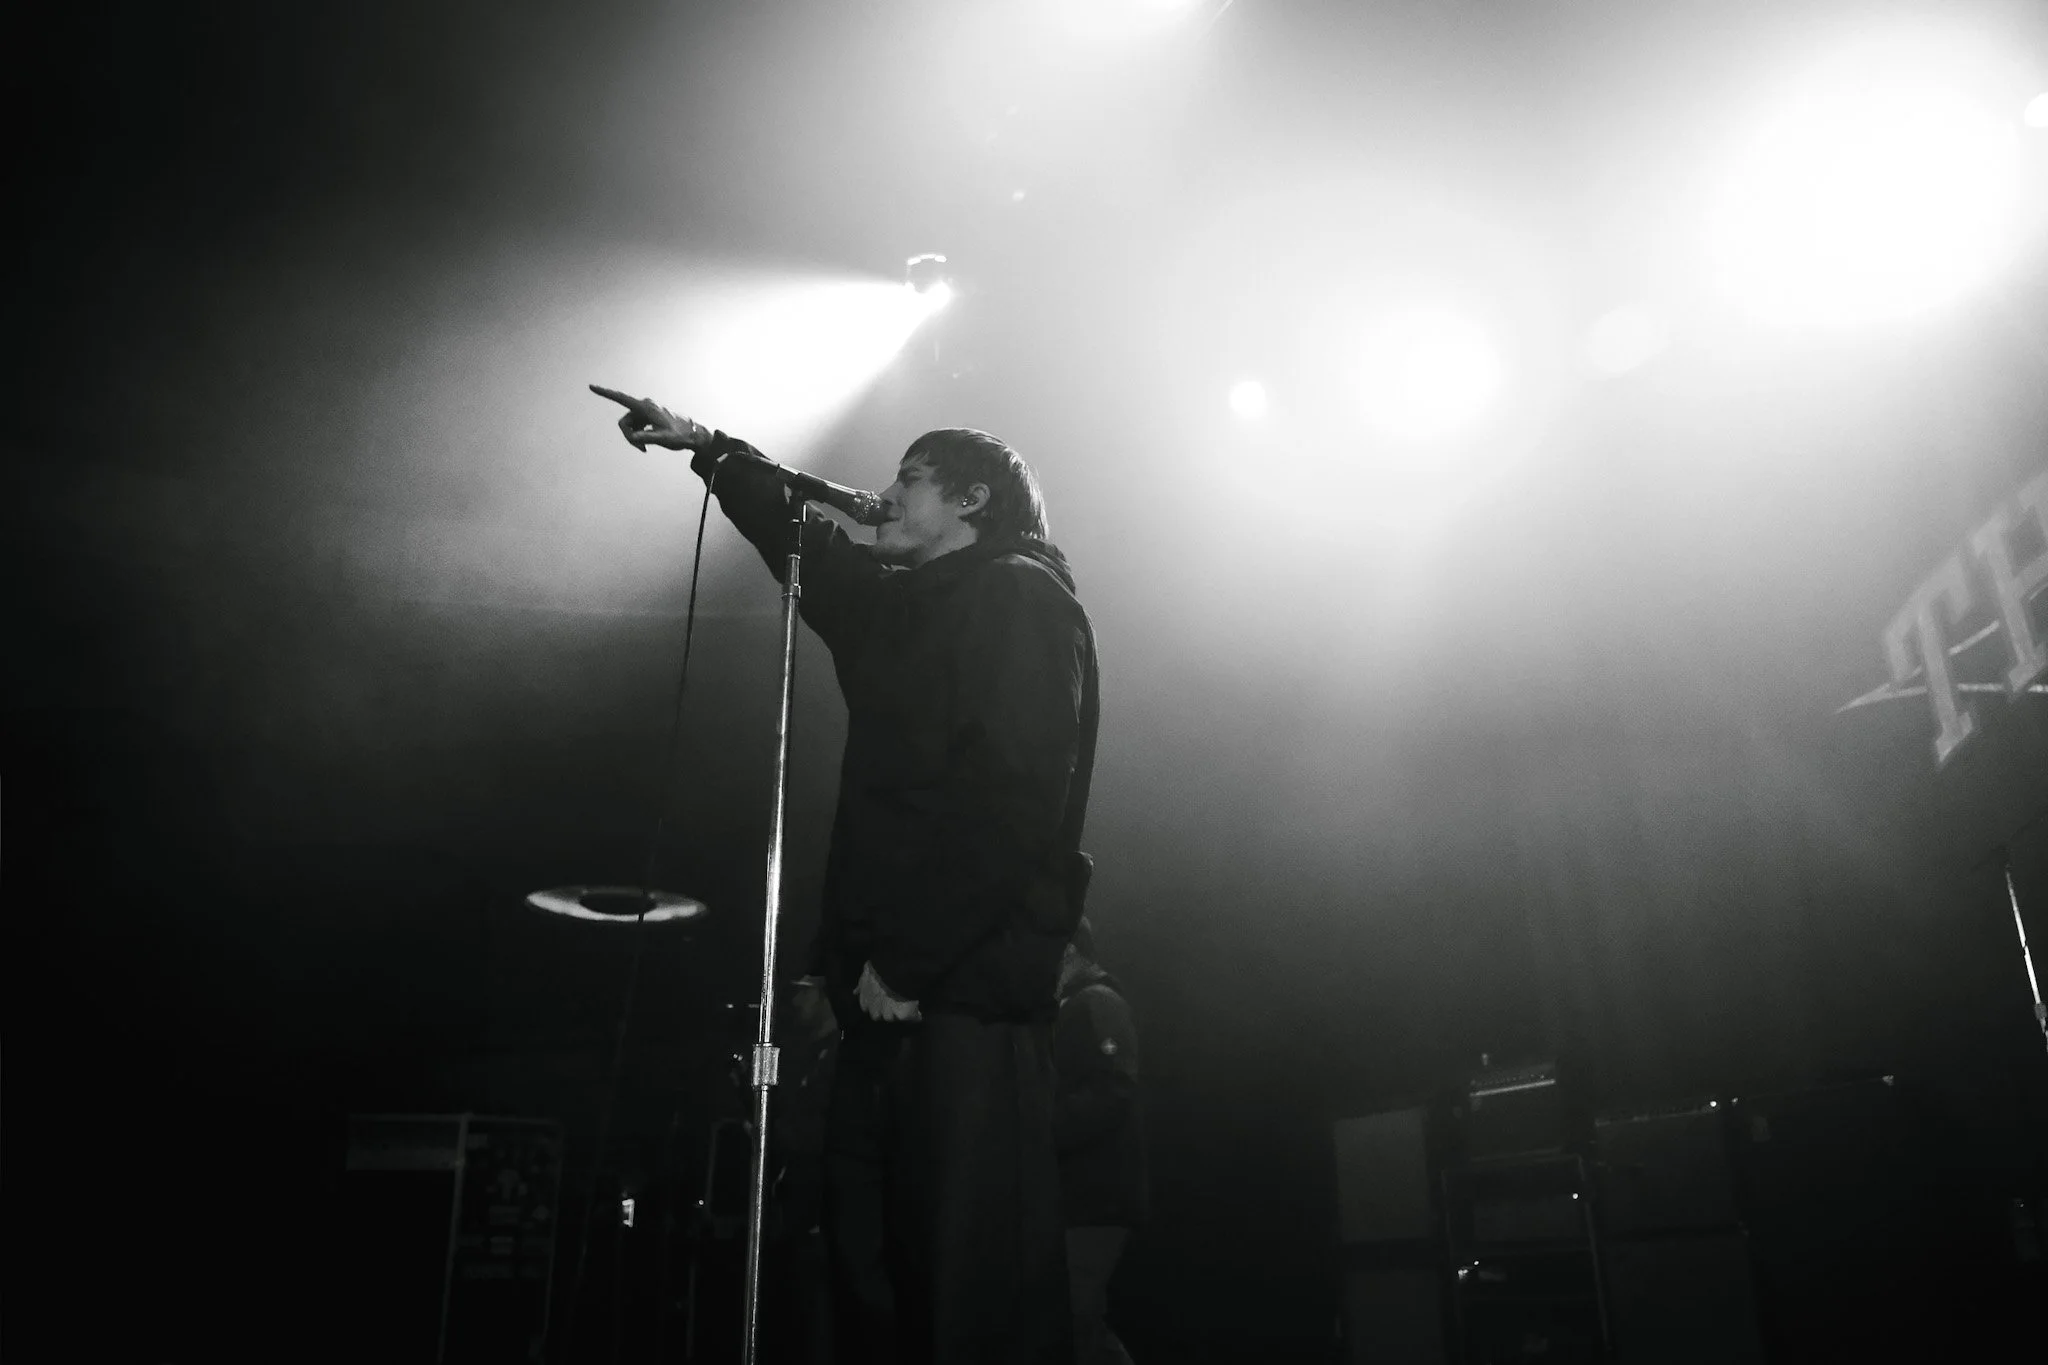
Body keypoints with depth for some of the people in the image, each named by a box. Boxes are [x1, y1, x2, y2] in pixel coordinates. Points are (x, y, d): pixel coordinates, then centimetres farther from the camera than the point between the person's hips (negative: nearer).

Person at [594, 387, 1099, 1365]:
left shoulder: (1020, 597, -4)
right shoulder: (902, 605, 21)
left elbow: (1015, 800, -15)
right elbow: (805, 546, 40)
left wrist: (908, 961, -16)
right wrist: (706, 449, 43)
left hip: (965, 994, -8)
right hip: (888, 988, 8)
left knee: (978, 1281, -7)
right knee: (870, 1268, 8)